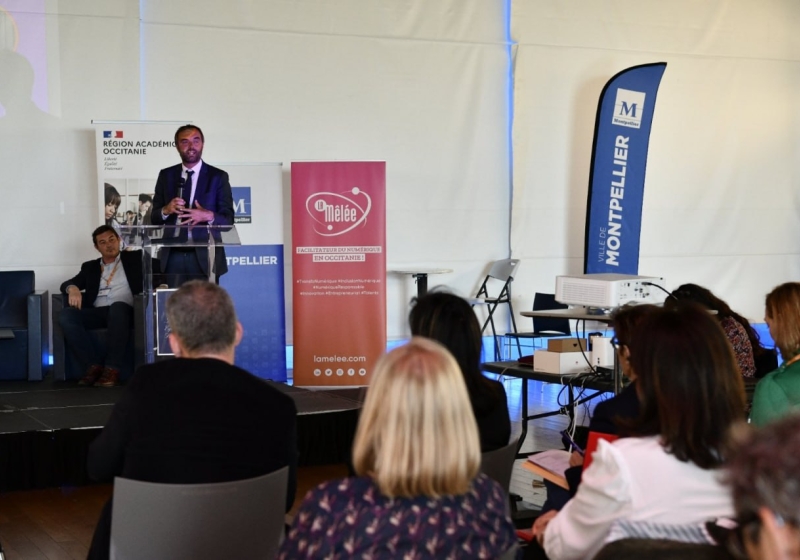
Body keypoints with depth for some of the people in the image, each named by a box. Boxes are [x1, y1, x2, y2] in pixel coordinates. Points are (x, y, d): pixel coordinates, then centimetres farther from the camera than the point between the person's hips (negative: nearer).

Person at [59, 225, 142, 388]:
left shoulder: (134, 258, 18)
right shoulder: (90, 266, 26)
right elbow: (66, 284, 17)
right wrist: (73, 289, -8)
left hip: (123, 310, -3)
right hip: (97, 312, 3)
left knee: (117, 307, -40)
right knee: (66, 316, -25)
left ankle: (112, 369, -37)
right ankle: (94, 365, -27)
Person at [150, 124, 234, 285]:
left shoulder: (218, 176, 3)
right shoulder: (166, 175, 11)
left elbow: (228, 220, 0)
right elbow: (154, 218, 11)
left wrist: (209, 216, -20)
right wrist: (166, 210, -11)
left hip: (204, 257, -2)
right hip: (174, 257, 2)